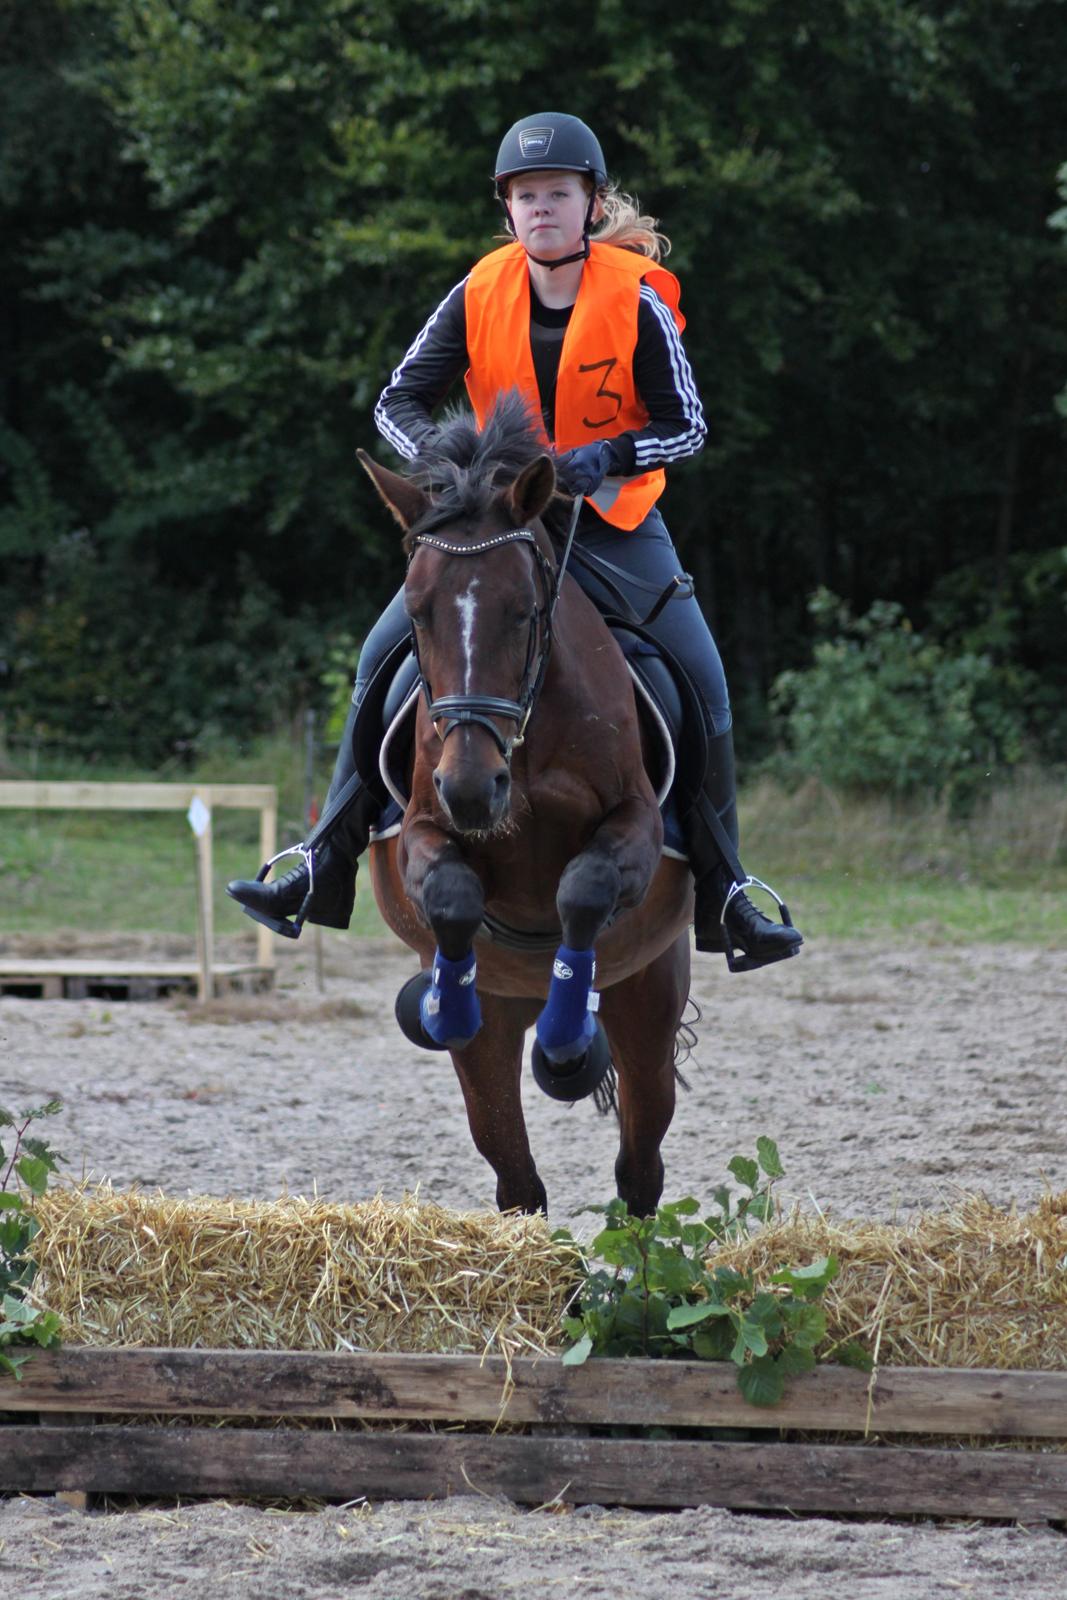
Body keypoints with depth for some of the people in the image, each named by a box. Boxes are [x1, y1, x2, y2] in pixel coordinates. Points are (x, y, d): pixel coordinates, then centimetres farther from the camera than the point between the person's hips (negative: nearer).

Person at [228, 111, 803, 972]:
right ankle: (323, 870, -4)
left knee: (702, 683, -17)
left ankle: (723, 896, -4)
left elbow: (686, 426, -10)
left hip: (611, 521, -2)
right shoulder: (480, 295, -7)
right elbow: (400, 399, -4)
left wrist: (608, 455, -28)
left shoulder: (638, 301, -13)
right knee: (385, 654, -11)